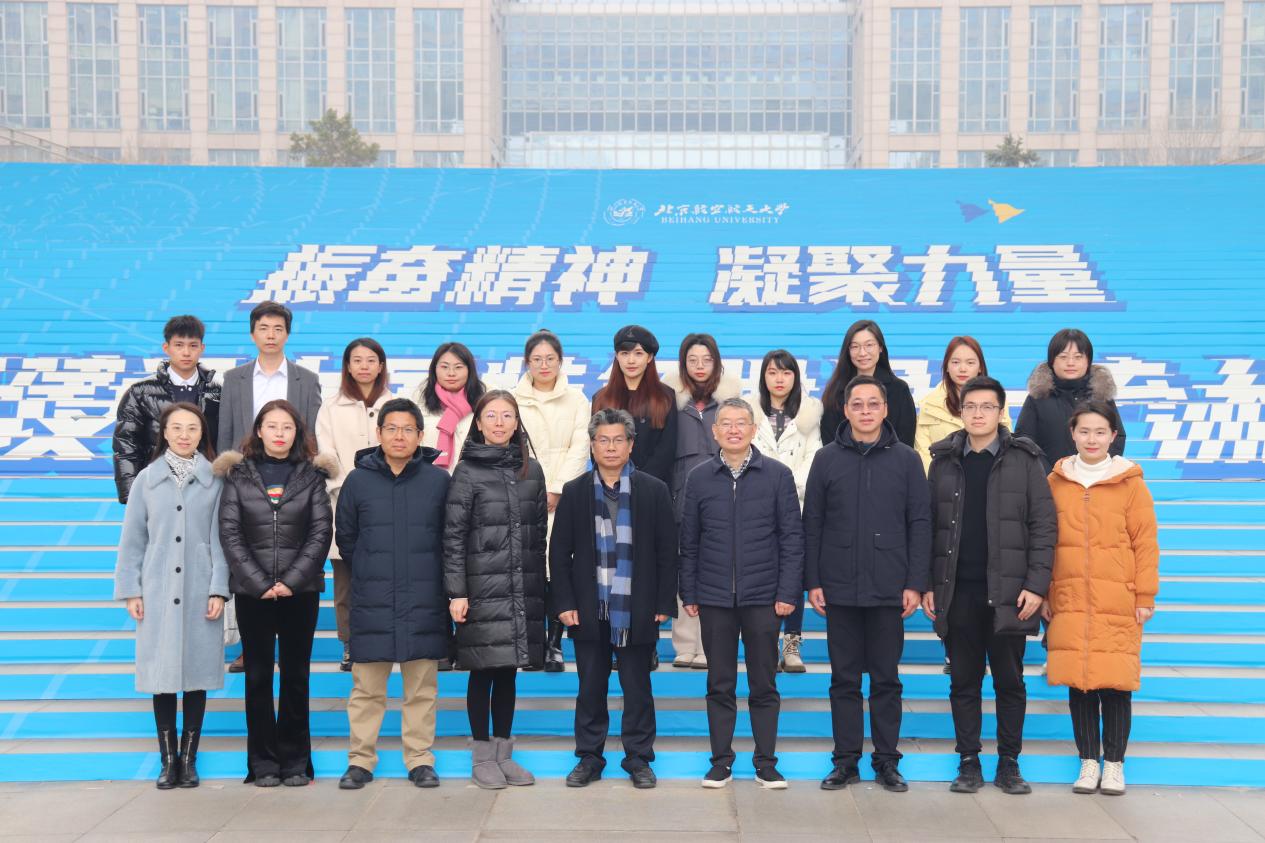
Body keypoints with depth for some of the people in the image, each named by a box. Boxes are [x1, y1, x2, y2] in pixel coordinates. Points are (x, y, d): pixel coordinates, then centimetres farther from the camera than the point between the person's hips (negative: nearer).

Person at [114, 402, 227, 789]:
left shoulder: (214, 480, 1)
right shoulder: (147, 479, 4)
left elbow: (219, 538, 0)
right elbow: (133, 539, 6)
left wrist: (218, 589, -5)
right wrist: (131, 591, 2)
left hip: (200, 592, -1)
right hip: (158, 592, 1)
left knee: (196, 671, 4)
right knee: (162, 672, 3)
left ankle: (189, 758, 15)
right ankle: (168, 759, 12)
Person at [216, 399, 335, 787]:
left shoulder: (312, 475, 4)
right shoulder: (238, 475, 4)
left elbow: (322, 532, -2)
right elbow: (229, 533, -2)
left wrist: (292, 581, -11)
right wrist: (259, 583, -10)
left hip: (300, 591, 0)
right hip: (252, 591, 0)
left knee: (296, 675, 5)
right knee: (258, 675, 4)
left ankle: (295, 761, 12)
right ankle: (263, 762, 11)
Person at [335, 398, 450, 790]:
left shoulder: (439, 480, 1)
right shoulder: (358, 480, 3)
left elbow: (452, 537, 8)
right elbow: (344, 537, 13)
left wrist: (428, 577, 6)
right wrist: (371, 573, 10)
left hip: (424, 603, 0)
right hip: (372, 604, 0)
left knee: (422, 688, 7)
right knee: (366, 689, 6)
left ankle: (420, 760, 17)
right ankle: (360, 761, 16)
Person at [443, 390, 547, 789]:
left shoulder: (531, 470, 10)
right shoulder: (467, 471, -3)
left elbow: (539, 530, 13)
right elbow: (453, 536, -6)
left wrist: (541, 584, 10)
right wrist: (456, 592, -11)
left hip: (523, 590, 4)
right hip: (483, 590, -4)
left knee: (508, 671, 11)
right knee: (483, 671, 2)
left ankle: (504, 753, 20)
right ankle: (483, 756, 13)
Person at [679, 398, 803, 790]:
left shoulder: (777, 475, 0)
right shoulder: (699, 478, 5)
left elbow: (791, 537, 0)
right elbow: (689, 541, 8)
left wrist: (788, 592, -6)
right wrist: (688, 594, 5)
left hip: (763, 598, -1)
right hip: (714, 599, 1)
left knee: (764, 685, 6)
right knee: (720, 685, 8)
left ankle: (766, 763, 16)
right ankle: (721, 761, 18)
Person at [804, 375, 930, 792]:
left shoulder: (906, 459, 4)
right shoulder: (827, 459, 5)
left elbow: (920, 524, 2)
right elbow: (812, 524, 5)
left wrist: (915, 583, -4)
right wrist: (813, 582, -1)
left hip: (889, 588, 0)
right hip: (839, 587, 1)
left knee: (886, 679, 7)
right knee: (844, 679, 7)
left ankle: (887, 761, 16)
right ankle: (846, 760, 15)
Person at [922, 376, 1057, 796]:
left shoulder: (1023, 460, 1)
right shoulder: (944, 461, 8)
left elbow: (1044, 525, -2)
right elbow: (928, 525, 7)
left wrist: (1036, 585, -9)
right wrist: (928, 584, 1)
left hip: (1008, 592, -1)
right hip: (957, 592, 2)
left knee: (1010, 681, 7)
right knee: (964, 681, 7)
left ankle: (1009, 763, 17)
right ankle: (968, 762, 16)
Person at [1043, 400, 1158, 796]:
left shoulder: (1130, 483, 2)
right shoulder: (1056, 481, 8)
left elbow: (1146, 542, 2)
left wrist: (1145, 596, -2)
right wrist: (1043, 592, 6)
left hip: (1118, 604, -2)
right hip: (1069, 601, 2)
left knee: (1116, 683, -1)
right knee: (1077, 682, 4)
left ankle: (1114, 764, 14)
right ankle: (1088, 763, 16)